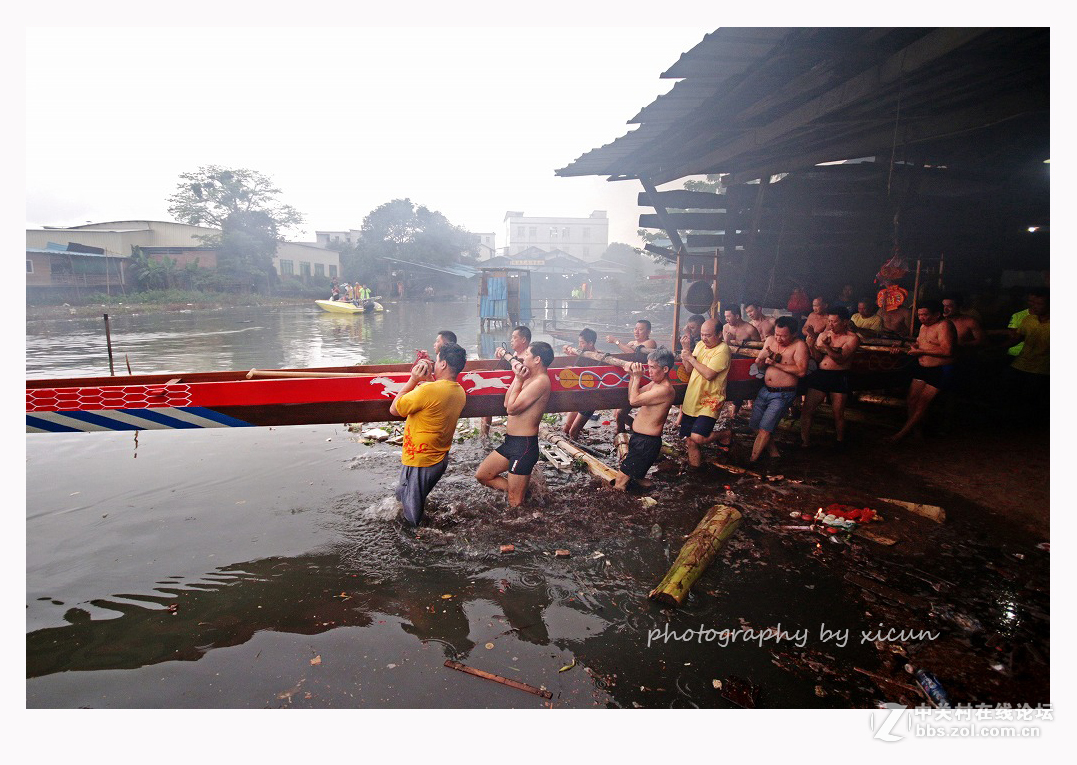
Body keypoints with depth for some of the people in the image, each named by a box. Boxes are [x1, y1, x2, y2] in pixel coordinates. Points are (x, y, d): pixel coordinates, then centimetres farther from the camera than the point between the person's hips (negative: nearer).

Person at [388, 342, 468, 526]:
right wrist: (429, 379, 8)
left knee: (413, 517, 8)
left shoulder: (429, 390, -28)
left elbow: (394, 409, -16)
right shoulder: (460, 392, -1)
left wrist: (413, 379, -14)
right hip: (441, 459, 9)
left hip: (419, 462, -9)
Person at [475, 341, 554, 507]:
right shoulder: (530, 378, 13)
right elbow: (507, 403, 10)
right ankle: (522, 491, 20)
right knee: (482, 476, 16)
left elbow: (512, 408, -21)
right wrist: (517, 377, 6)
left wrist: (519, 380, -11)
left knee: (515, 503, -3)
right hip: (511, 442, 10)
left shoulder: (541, 381, -19)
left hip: (525, 445, -10)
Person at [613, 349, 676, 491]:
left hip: (647, 442, -10)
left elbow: (634, 400, -24)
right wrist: (632, 376, 3)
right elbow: (632, 398, 15)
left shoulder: (665, 389, -22)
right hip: (637, 437, 10)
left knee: (619, 486, -8)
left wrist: (637, 377, -13)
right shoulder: (654, 384, 9)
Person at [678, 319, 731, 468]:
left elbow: (709, 374, -22)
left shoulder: (722, 350, -14)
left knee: (697, 437, -18)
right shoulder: (700, 345, 10)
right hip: (692, 400, 7)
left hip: (709, 402, -7)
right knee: (688, 439, 8)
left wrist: (691, 358, -16)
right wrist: (685, 348, -3)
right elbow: (689, 368, 10)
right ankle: (695, 463, 31)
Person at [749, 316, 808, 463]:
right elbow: (758, 363, 10)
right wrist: (764, 356, -13)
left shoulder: (799, 345, -12)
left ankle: (752, 461, 0)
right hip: (765, 390, 7)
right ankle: (773, 453, 26)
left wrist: (776, 363, -20)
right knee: (754, 424, 9)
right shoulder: (770, 340, 6)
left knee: (764, 428, -11)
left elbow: (801, 371, -22)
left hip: (783, 394, -7)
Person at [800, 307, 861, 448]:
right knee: (807, 409, -2)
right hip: (820, 374, 4)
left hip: (839, 377, -4)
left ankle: (840, 442, 23)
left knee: (838, 414, 2)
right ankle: (805, 442, 7)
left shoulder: (852, 338, -3)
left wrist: (827, 347, -29)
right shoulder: (823, 334, 10)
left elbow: (841, 359, -15)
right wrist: (812, 346, -11)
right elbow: (818, 358, 7)